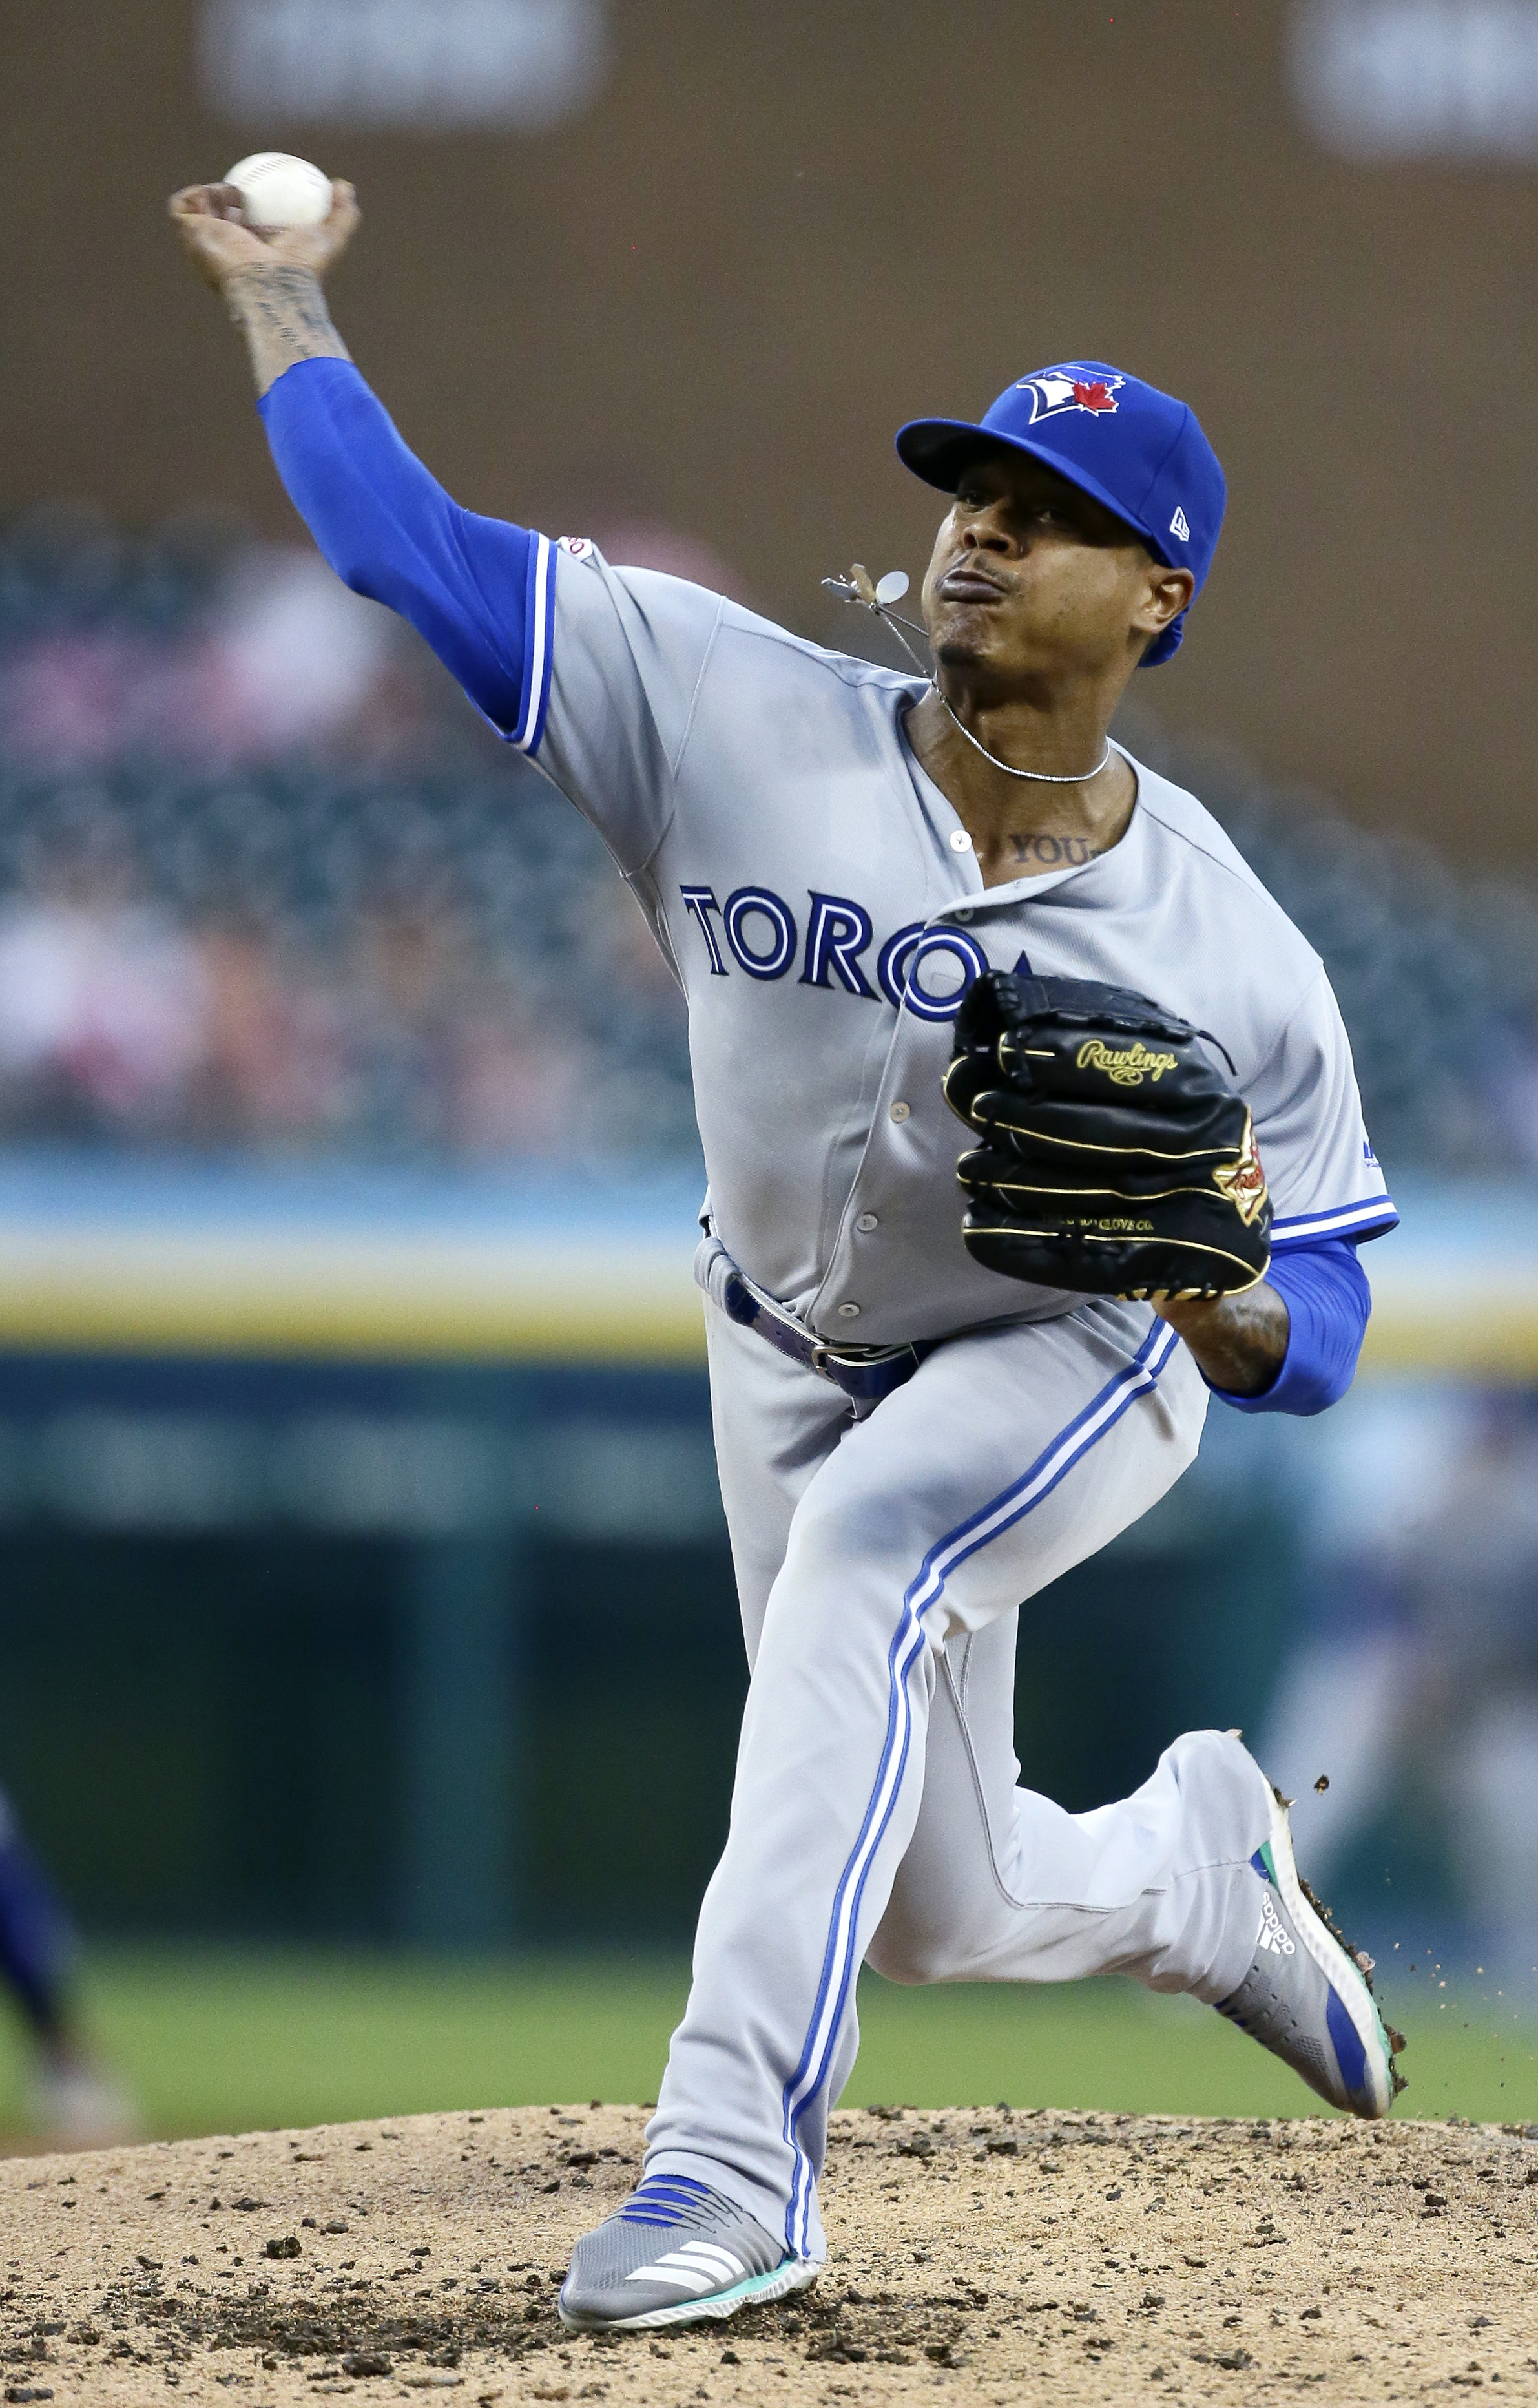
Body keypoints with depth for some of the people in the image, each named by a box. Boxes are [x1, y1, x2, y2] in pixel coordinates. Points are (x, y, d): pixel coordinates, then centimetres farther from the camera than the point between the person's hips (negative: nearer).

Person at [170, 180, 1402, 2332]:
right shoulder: (739, 721, -20)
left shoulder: (1229, 956, -22)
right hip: (797, 1361, 4)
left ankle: (737, 2158, -40)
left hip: (1077, 1367, -4)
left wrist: (1231, 1301, -38)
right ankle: (1198, 1864, 49)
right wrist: (277, 298, -16)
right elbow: (410, 544, -16)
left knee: (862, 1556, -38)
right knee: (937, 1916, 10)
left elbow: (1315, 1327, -16)